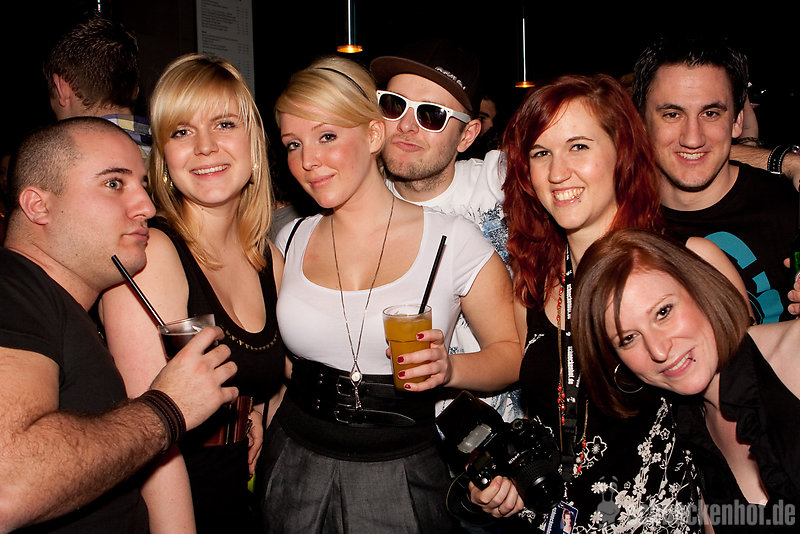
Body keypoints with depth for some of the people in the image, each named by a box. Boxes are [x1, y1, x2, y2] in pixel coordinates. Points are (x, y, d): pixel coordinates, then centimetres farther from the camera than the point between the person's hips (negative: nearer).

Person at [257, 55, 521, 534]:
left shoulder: (453, 240, -11)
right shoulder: (291, 241, 1)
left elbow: (514, 354, -5)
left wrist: (447, 368, -23)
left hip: (404, 480, -3)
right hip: (296, 471, 4)